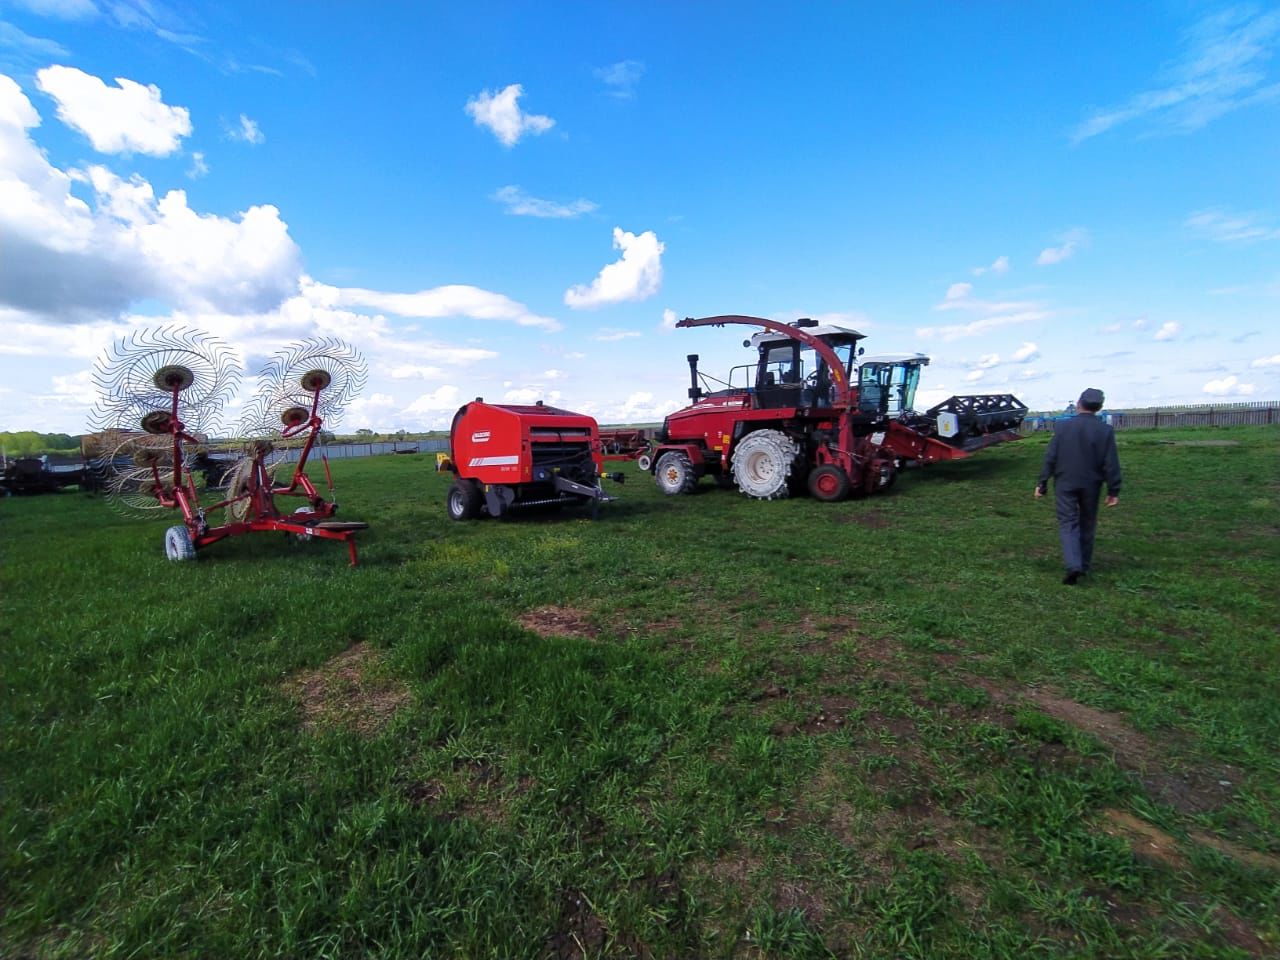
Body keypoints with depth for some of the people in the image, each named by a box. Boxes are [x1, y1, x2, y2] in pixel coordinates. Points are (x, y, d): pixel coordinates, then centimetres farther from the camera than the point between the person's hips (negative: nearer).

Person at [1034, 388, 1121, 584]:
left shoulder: (1064, 426, -5)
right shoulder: (1105, 430, -6)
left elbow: (1050, 458, -5)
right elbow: (1111, 464, -5)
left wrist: (1042, 483, 1)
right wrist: (1114, 490, 2)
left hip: (1065, 484, -1)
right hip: (1091, 485, 1)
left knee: (1068, 523, 1)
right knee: (1087, 524, 15)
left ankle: (1074, 566, -16)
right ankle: (1084, 565, 25)